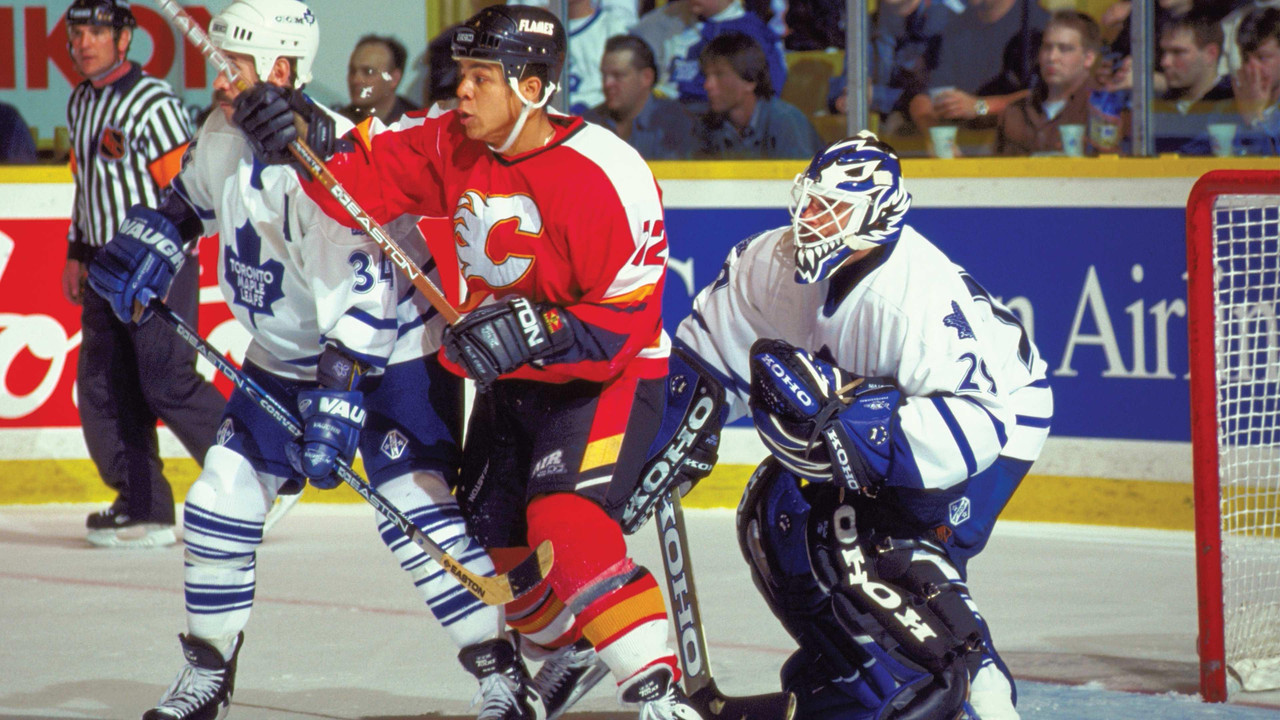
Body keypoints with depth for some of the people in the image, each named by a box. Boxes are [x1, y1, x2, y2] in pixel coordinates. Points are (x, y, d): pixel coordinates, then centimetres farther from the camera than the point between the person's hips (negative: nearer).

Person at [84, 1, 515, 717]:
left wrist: (337, 400, -38)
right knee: (222, 501, 3)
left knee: (416, 508, -19)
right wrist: (152, 238, 3)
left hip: (390, 348, -8)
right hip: (284, 355, 8)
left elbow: (361, 297, -34)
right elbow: (192, 194, 21)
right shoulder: (224, 133, -3)